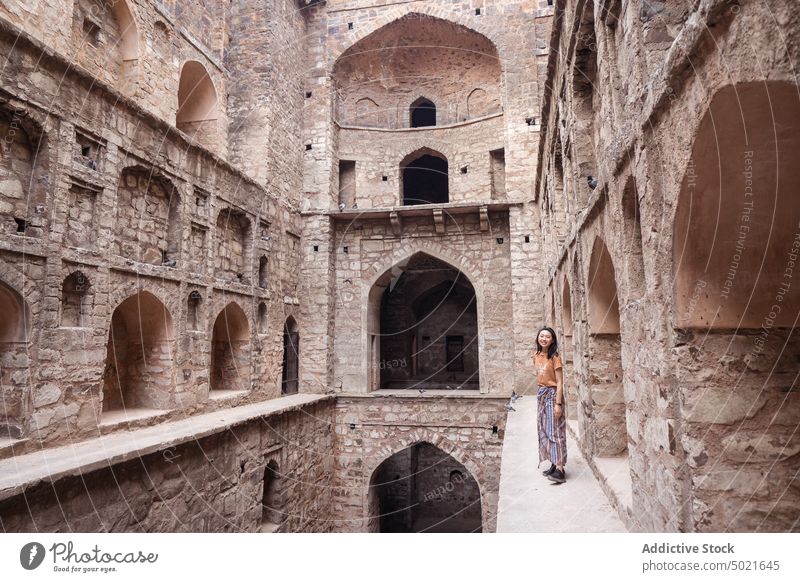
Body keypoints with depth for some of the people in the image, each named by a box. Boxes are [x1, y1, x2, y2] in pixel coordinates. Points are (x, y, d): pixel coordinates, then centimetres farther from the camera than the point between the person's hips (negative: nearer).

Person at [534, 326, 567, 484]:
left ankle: (560, 470, -9)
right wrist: (540, 393, 13)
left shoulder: (555, 357, -13)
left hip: (552, 394, -7)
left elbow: (559, 382, -15)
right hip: (541, 394, 7)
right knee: (544, 431, 9)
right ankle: (554, 465, 18)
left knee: (555, 431, -9)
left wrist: (558, 404, -20)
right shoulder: (536, 356, 7)